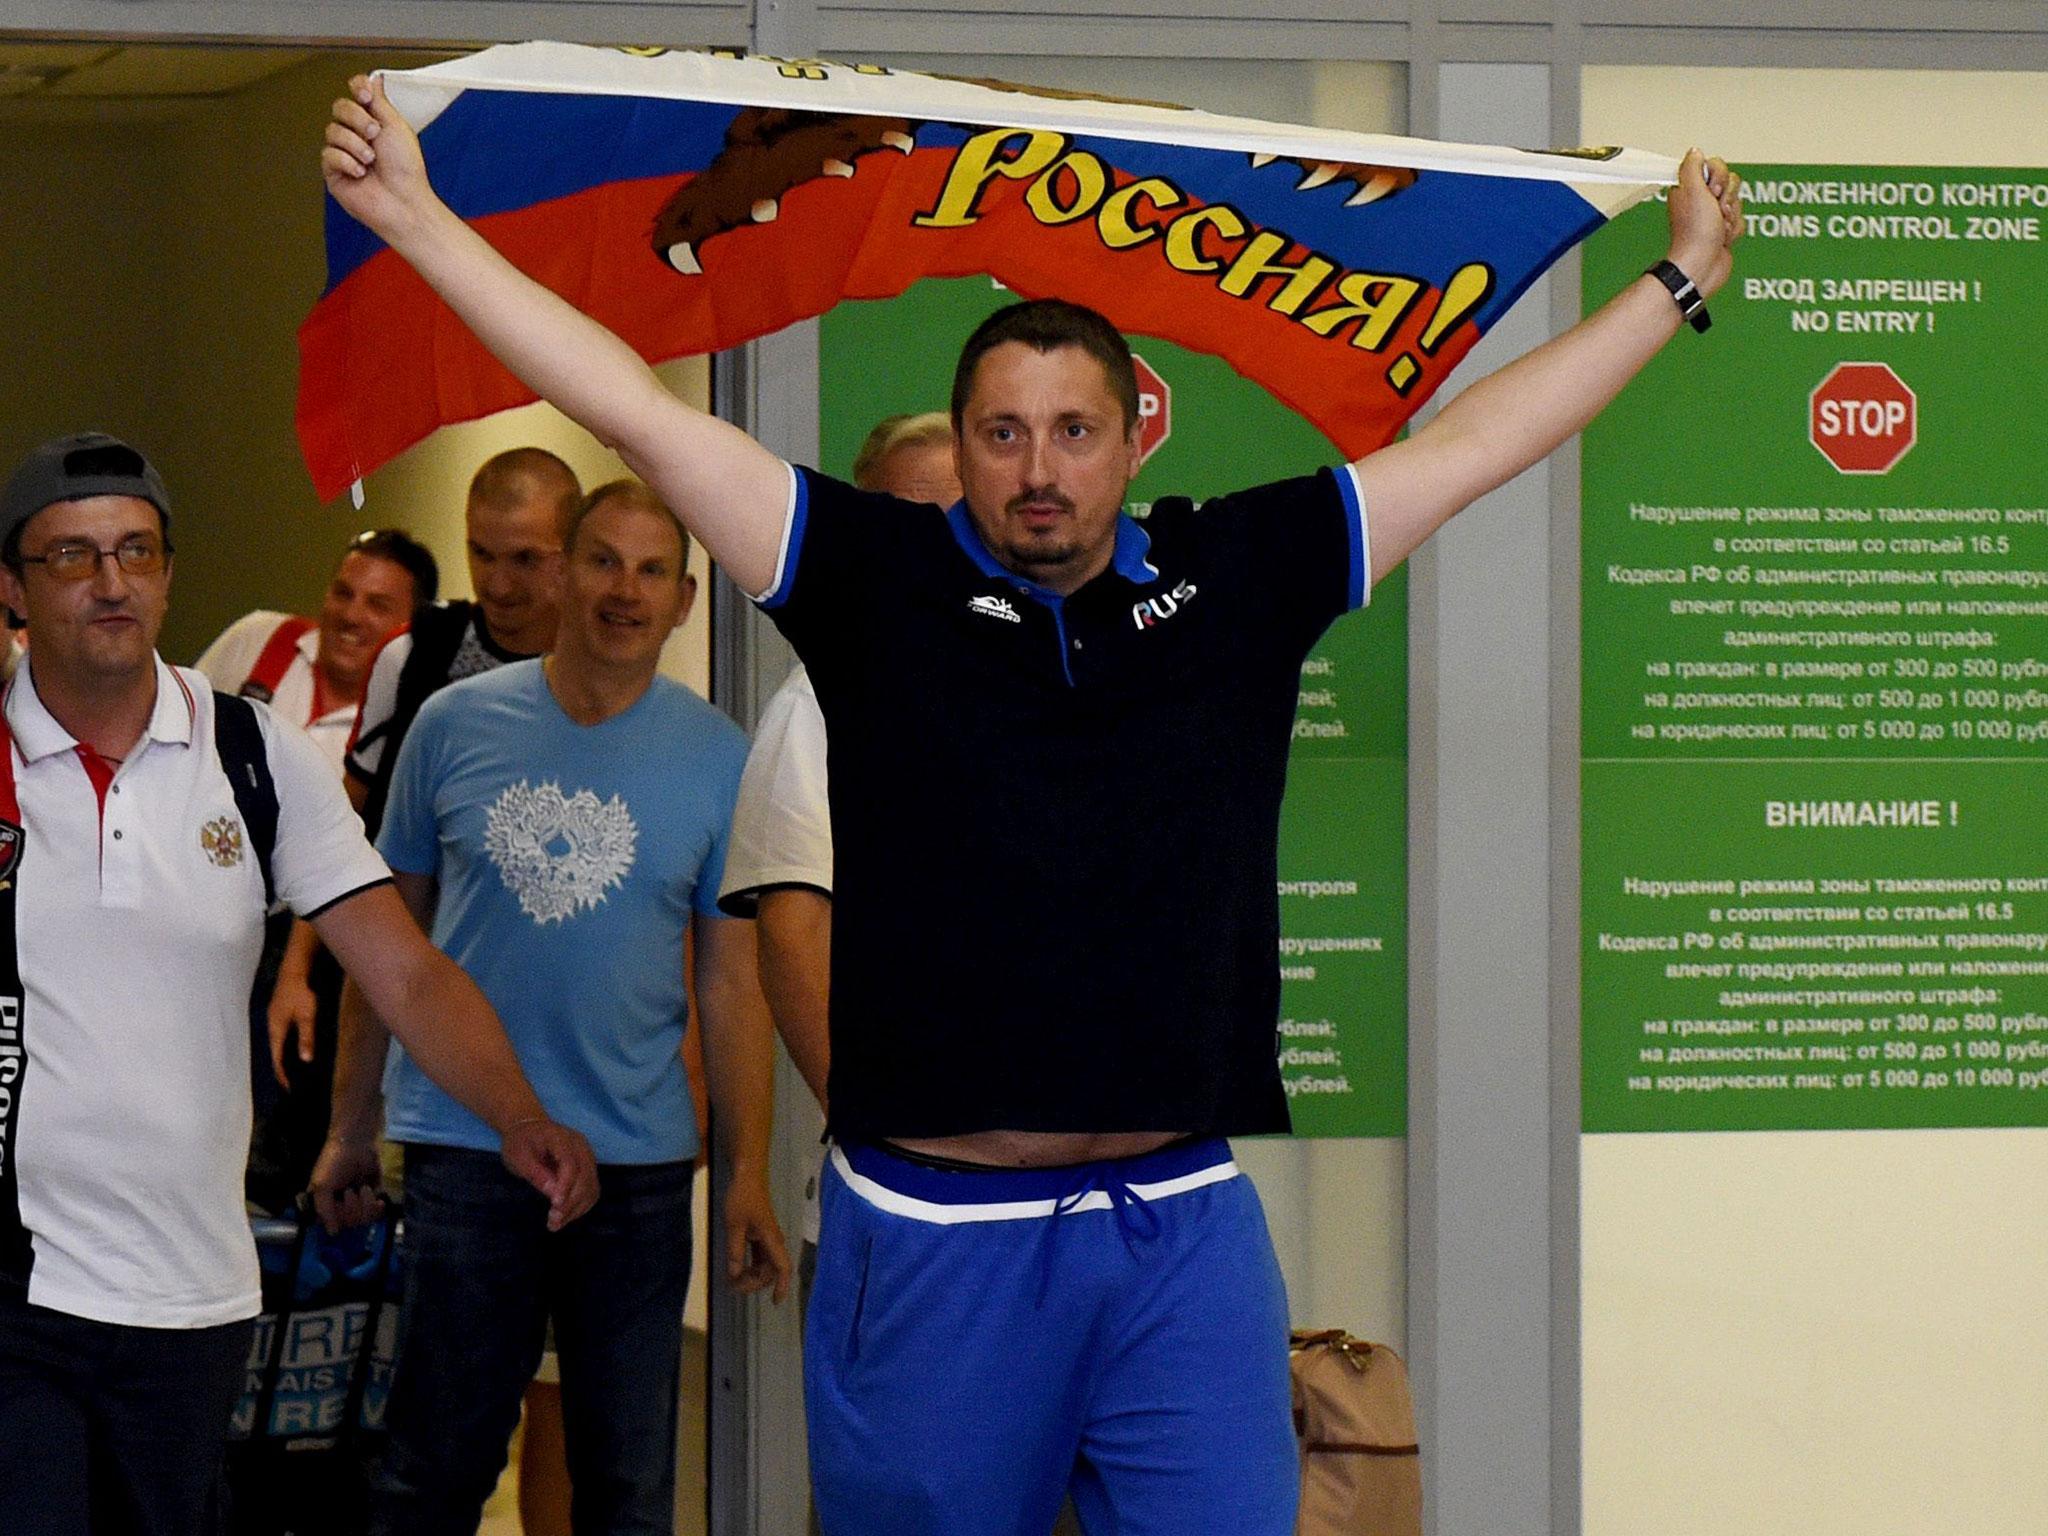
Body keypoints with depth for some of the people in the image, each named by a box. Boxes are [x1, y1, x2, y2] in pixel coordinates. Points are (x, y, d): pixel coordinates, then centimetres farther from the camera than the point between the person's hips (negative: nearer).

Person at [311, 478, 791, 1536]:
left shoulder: (720, 760, 1)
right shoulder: (456, 725, 1)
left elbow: (734, 981, 2)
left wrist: (750, 1174, -3)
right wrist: (350, 1122, 7)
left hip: (638, 1164, 1)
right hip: (461, 1149, 0)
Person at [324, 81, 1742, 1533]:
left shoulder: (1235, 581, 8)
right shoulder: (881, 582, 3)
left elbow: (1469, 441, 16)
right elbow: (644, 411, 1)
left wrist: (1680, 281, 21)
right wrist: (414, 216, -1)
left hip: (1186, 1234, 1)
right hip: (932, 1235, -1)